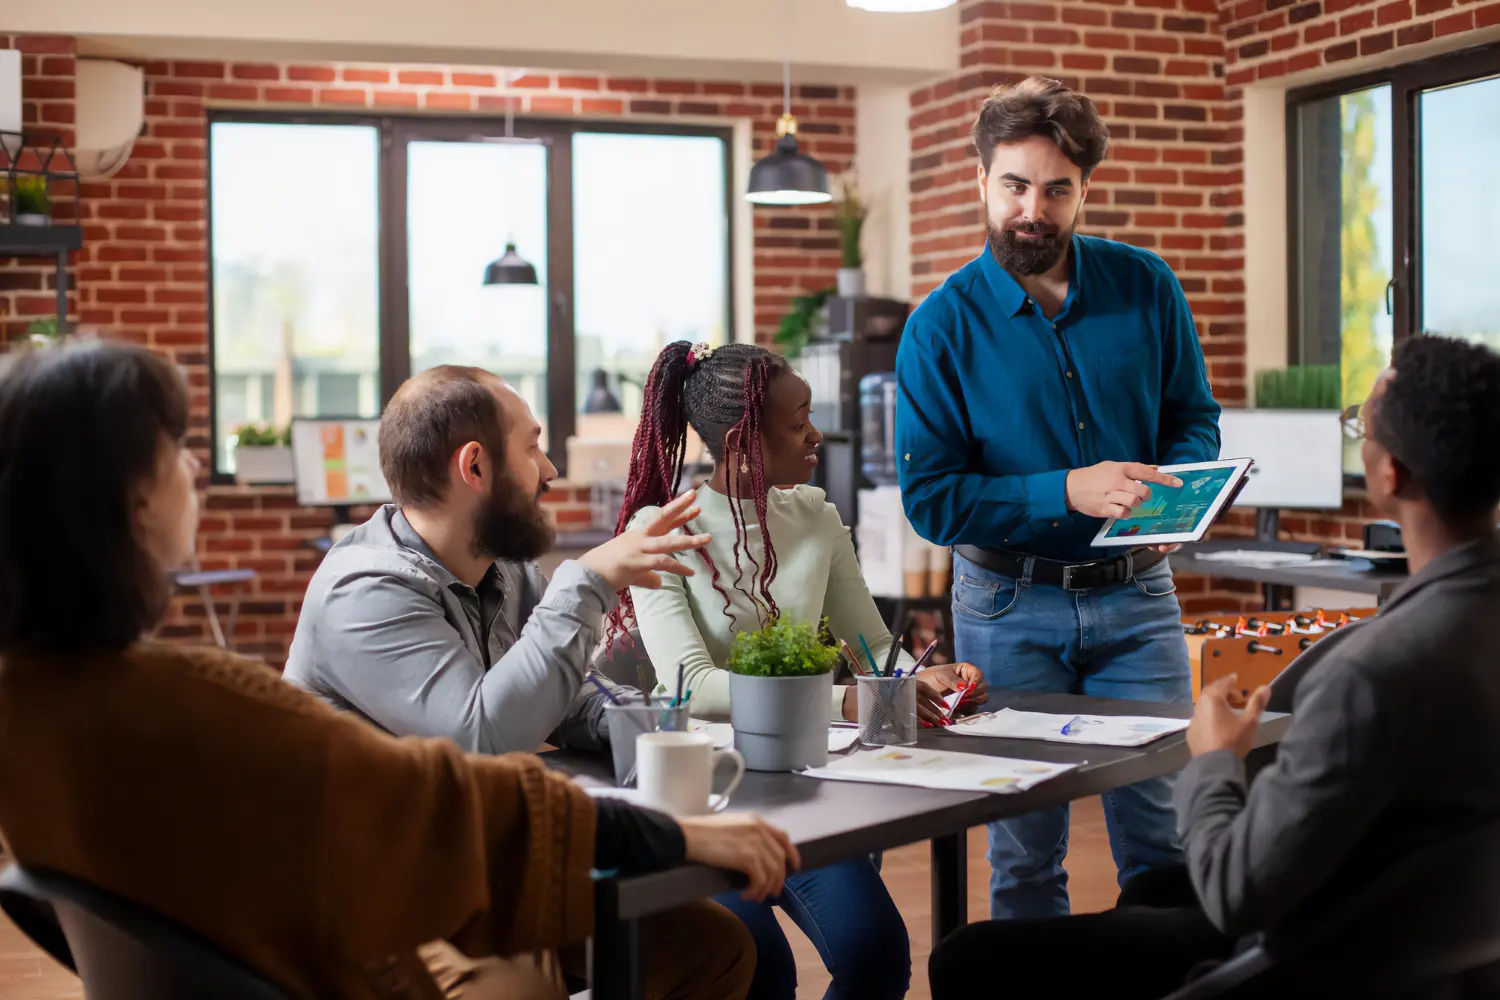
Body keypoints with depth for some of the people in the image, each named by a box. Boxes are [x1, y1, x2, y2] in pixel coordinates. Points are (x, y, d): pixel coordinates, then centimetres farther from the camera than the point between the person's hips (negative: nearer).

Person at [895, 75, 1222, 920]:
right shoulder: (942, 326, -7)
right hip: (1009, 608, -1)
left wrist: (1175, 493, -13)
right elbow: (930, 499, -10)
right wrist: (1068, 492, -22)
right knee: (1024, 853, 8)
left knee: (1161, 834, 3)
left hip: (1135, 597, 2)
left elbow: (1196, 419, 10)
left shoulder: (1146, 287, 0)